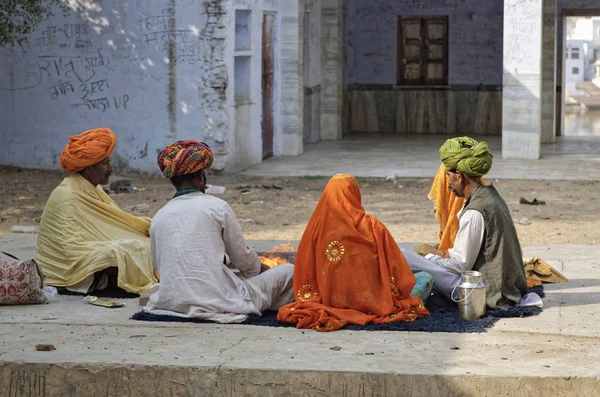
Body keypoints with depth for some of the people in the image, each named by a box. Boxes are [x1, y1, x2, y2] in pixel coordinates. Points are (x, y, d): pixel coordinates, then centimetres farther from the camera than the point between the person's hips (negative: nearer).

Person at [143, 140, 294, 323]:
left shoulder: (158, 217, 8)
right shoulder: (217, 207, -3)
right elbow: (243, 259, 5)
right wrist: (259, 268, 30)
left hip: (171, 303, 4)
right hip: (216, 302, -4)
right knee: (288, 271, 9)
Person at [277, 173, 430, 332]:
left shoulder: (317, 227, -10)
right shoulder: (372, 227, -12)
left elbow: (305, 270, -3)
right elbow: (394, 267, -3)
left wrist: (309, 300, 13)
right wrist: (401, 294, 12)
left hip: (332, 301, 2)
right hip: (369, 301, -2)